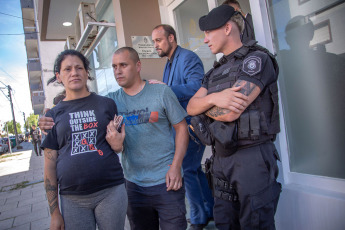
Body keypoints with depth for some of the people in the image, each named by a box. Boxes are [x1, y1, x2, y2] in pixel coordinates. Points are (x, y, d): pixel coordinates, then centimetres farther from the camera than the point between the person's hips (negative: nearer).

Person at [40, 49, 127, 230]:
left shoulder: (106, 104, 3)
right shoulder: (53, 115, 5)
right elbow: (50, 165, 4)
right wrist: (54, 213, 3)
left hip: (111, 191, 0)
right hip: (72, 199, 1)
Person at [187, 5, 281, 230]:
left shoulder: (257, 59, -9)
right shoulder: (215, 72, 15)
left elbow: (231, 112, -19)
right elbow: (191, 107, 5)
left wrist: (204, 105, 0)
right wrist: (213, 98, -16)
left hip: (252, 158, -7)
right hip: (220, 157, 7)